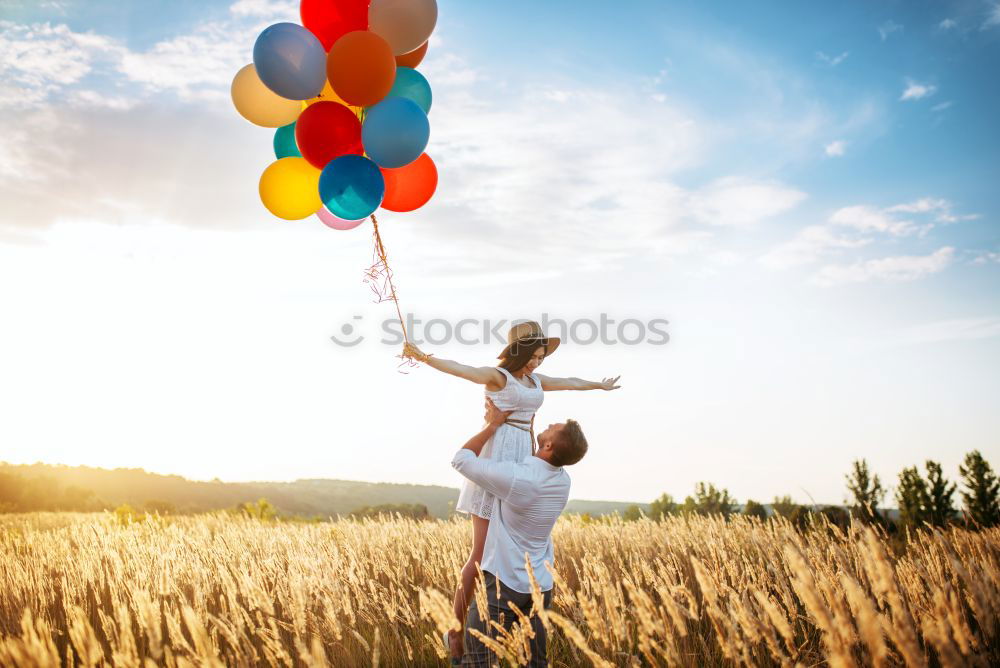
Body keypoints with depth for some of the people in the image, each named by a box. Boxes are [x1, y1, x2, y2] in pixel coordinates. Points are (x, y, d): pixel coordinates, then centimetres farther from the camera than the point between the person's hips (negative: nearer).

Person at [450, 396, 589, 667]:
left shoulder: (514, 478, -23)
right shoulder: (563, 481, -1)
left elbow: (462, 459, -9)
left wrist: (494, 424, -4)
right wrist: (505, 423, 16)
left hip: (504, 583, -7)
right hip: (541, 586, 7)